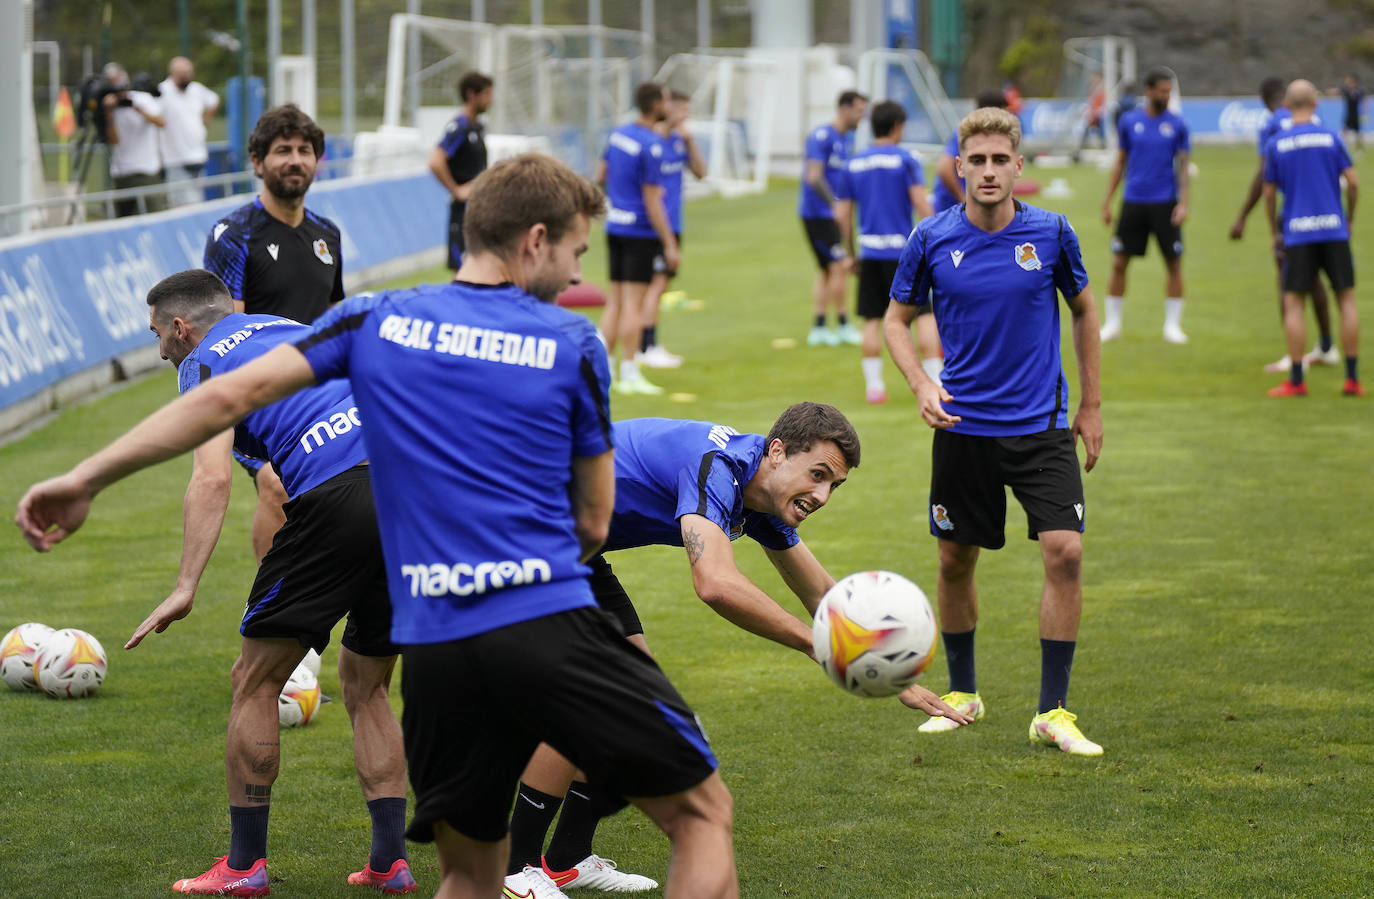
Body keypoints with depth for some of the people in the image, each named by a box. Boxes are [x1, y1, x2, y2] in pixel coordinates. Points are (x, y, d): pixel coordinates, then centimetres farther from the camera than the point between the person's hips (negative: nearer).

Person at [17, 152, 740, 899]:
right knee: (701, 812, 9)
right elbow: (593, 522, 10)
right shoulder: (572, 343, 4)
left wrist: (87, 478, 7)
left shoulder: (376, 321, 10)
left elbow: (227, 396, 3)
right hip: (552, 627, -3)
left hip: (433, 647, 3)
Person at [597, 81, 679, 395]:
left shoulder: (618, 134, 6)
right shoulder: (651, 146, -18)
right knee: (633, 302, -4)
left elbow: (600, 175, 18)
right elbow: (652, 201, -18)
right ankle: (630, 375, -2)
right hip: (641, 231, -8)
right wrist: (669, 245, -15)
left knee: (615, 301, 12)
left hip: (614, 226, 8)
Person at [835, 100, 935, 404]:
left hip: (869, 252, 4)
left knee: (872, 321, 7)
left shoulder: (855, 164, 9)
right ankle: (934, 381, -2)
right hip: (902, 249, -4)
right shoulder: (904, 160, -5)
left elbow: (843, 214, 11)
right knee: (926, 314, 2)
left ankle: (873, 385, 6)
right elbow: (921, 205, -13)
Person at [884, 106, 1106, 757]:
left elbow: (1084, 310, 11)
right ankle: (962, 694, 30)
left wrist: (1091, 404, 12)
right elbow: (897, 318, 8)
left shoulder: (1052, 234, -4)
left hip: (1043, 425, -1)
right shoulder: (931, 240, -5)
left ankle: (1052, 713, -4)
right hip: (963, 426, 1)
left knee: (1065, 552, -13)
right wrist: (921, 385, -10)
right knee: (955, 561, 8)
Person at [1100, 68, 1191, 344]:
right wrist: (1107, 202, 7)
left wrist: (1183, 202, -9)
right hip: (1133, 201, 1)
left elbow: (1182, 165, 2)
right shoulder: (1129, 122, 4)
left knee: (1174, 264, -1)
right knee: (1119, 263, 0)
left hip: (1165, 203, -1)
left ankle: (1172, 325, 10)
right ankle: (1113, 323, 11)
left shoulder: (1176, 124, 1)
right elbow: (1120, 163, 10)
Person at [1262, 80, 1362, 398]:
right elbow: (1353, 183, 0)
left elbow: (1269, 194, 6)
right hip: (1334, 229, 1)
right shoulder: (1331, 138, 1)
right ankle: (1352, 378, 5)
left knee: (1293, 303, 3)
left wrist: (1275, 234, 18)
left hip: (1297, 232, 0)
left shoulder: (1276, 145, 3)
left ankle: (1296, 380, -1)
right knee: (1346, 299, 7)